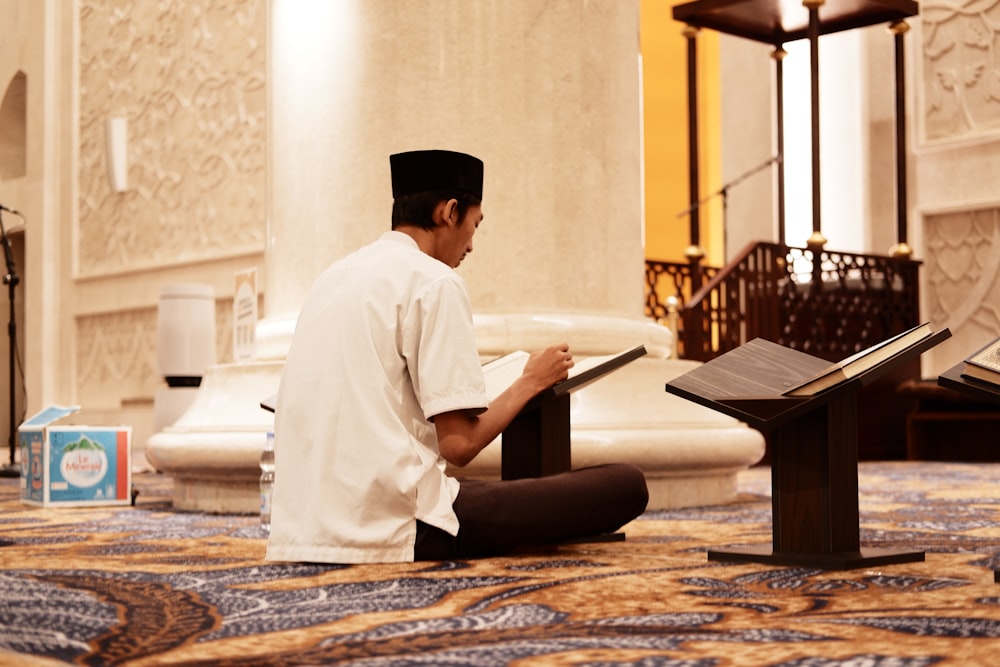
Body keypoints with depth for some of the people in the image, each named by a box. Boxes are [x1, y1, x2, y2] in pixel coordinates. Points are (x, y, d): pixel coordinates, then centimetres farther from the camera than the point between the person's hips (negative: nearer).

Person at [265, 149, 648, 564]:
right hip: (393, 528, -8)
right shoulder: (434, 281, -7)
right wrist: (530, 382, 6)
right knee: (624, 485, -5)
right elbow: (459, 444, -11)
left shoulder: (334, 276, 16)